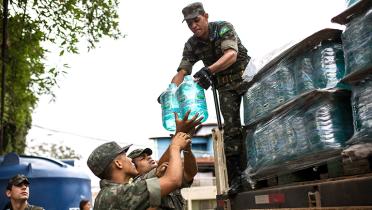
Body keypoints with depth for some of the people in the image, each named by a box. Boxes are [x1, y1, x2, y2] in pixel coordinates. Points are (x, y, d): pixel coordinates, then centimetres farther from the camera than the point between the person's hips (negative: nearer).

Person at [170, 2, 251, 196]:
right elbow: (182, 72, -10)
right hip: (225, 86, 3)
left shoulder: (224, 28, -18)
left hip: (246, 76, -3)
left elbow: (231, 54, -34)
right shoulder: (191, 45, -5)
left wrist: (209, 70, -50)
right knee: (231, 127, -5)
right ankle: (236, 176, -3)